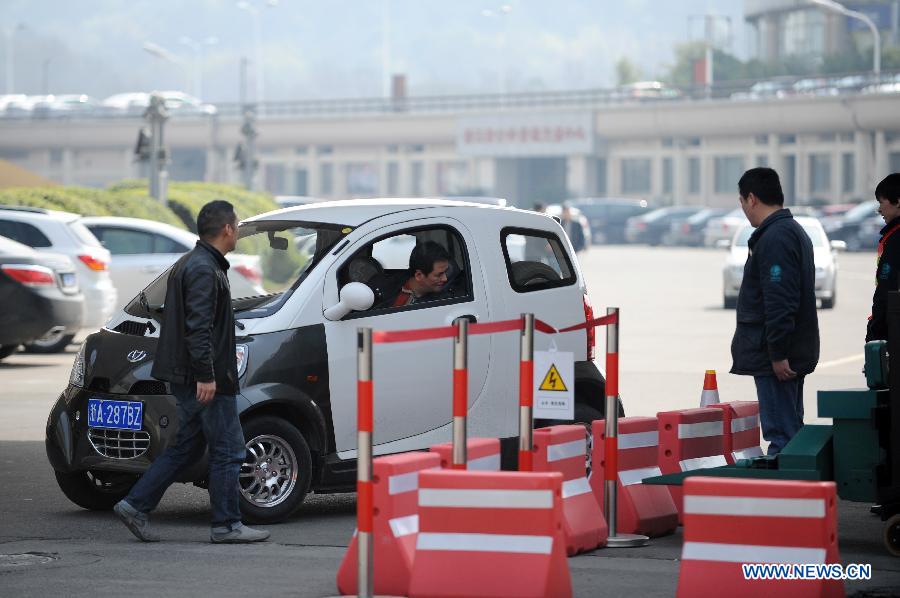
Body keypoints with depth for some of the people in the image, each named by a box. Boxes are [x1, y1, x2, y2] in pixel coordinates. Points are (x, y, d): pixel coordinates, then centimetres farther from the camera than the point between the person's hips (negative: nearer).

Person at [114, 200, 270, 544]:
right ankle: (226, 526, 2)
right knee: (228, 450, -3)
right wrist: (206, 375, -26)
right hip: (208, 378, -10)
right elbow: (198, 326, -23)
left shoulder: (189, 264, 17)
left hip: (187, 377, 10)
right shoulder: (204, 270, -16)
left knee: (185, 448, 14)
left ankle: (135, 506, 10)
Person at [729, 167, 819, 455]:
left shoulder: (775, 239, -17)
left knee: (781, 434, -10)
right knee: (791, 432, 15)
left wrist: (777, 354, -24)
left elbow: (780, 302, -24)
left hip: (775, 358, -11)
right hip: (796, 351, 11)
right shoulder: (794, 232, 18)